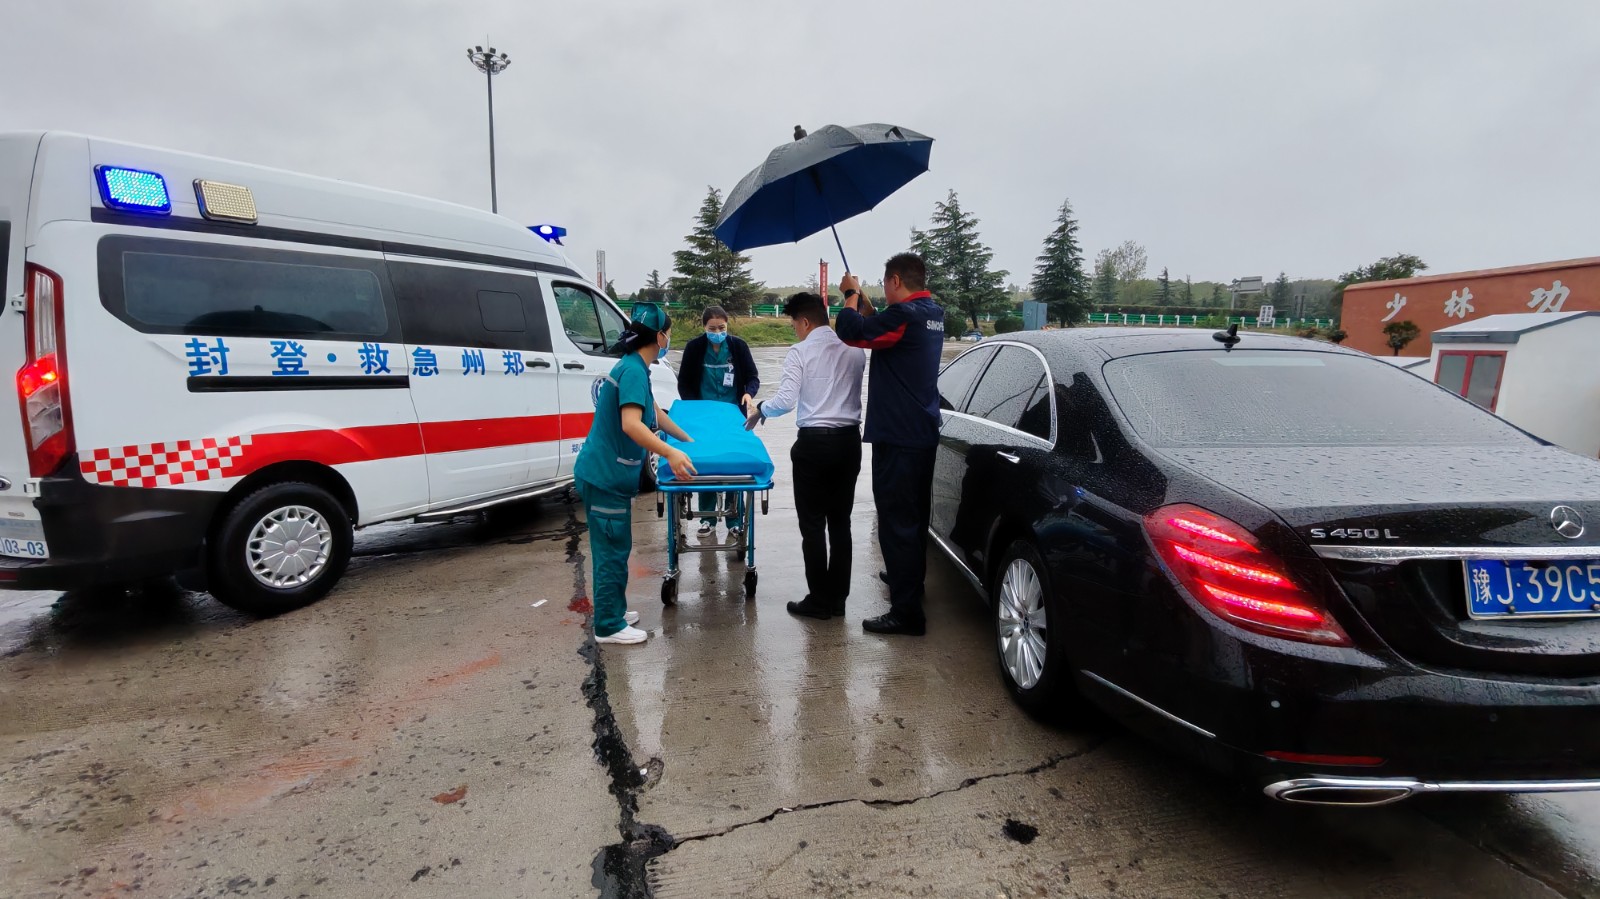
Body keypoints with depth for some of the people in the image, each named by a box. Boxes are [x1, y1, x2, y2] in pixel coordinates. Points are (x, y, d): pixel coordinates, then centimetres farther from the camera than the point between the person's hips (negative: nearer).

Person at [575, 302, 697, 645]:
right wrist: (670, 453, -40)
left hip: (605, 472, 10)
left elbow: (654, 413, 27)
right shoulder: (634, 370, -18)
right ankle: (609, 626, 11)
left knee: (611, 547, 18)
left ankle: (612, 612, 32)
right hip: (606, 475, -10)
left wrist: (687, 439, 36)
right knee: (613, 549, 0)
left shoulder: (633, 367, 13)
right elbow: (631, 424, -32)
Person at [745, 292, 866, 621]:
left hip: (815, 443, -5)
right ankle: (838, 599, 20)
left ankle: (819, 601, 11)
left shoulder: (800, 351, -9)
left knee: (813, 525, 5)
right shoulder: (855, 350, 7)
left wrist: (760, 409, 3)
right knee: (840, 522, 12)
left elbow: (786, 401, -15)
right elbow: (856, 394, 10)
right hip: (849, 441, 6)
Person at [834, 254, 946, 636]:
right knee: (913, 515, 23)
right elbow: (880, 329, 21)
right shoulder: (933, 313, 10)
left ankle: (906, 612, -3)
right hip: (922, 432, 10)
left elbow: (849, 330, -20)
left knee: (897, 520, -7)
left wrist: (851, 294, -3)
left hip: (898, 436, -10)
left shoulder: (905, 314, -19)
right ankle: (910, 578, 42)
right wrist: (862, 299, 18)